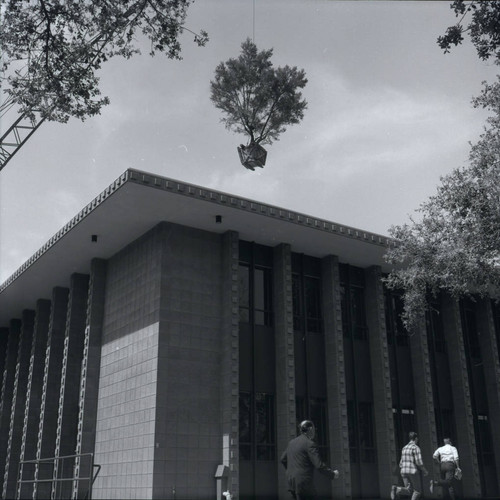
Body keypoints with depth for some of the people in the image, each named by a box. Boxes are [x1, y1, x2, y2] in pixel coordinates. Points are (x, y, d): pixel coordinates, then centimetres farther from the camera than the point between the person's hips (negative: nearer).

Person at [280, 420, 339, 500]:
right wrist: (332, 474, -3)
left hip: (291, 481, 8)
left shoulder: (292, 442, 13)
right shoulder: (310, 444, -12)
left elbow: (283, 459, 20)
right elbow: (319, 465, -16)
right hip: (303, 482, -8)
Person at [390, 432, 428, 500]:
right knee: (417, 491, 9)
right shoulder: (416, 448, -8)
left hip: (404, 472, 6)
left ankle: (397, 489, -24)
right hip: (413, 471, -6)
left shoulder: (404, 448, 16)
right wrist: (425, 471, 1)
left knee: (409, 492, 4)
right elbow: (419, 462, -15)